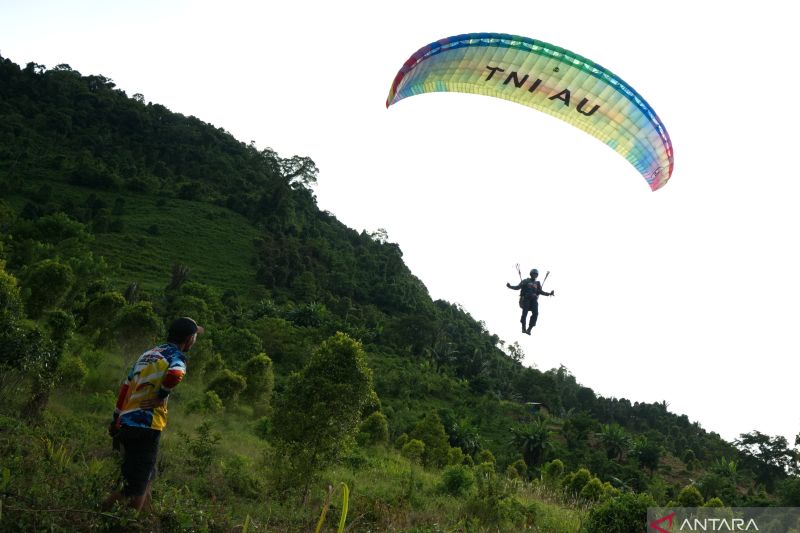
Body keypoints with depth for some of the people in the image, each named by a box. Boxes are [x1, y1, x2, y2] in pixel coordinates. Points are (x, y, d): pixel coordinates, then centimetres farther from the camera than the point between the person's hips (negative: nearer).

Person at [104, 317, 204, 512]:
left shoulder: (148, 354, 18)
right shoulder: (176, 356, -7)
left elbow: (125, 387, 20)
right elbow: (174, 375, -32)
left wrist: (116, 419, 25)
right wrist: (161, 397, -15)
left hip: (126, 424, 8)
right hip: (146, 428, -8)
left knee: (146, 479, 22)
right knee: (137, 488, -3)